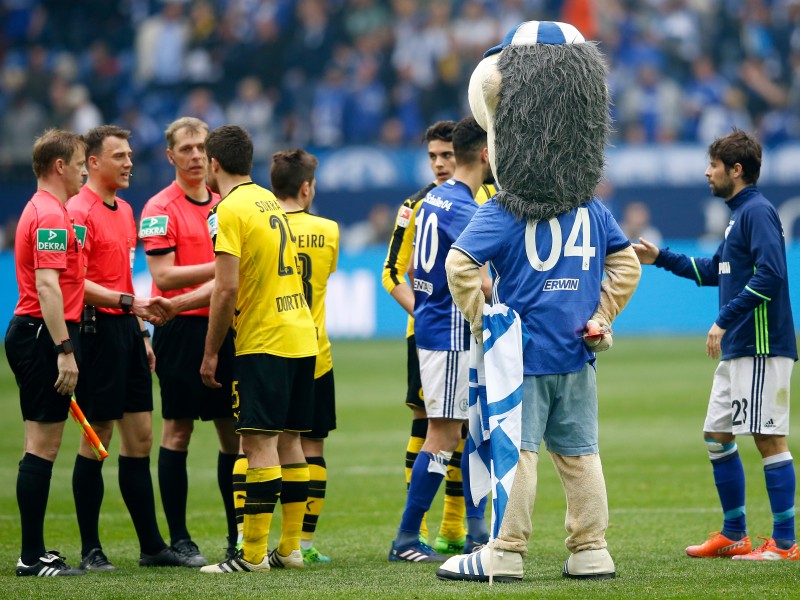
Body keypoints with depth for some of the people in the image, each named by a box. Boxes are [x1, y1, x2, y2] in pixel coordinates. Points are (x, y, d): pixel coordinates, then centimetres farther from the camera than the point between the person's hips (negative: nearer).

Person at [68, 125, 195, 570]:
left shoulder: (124, 212, 17)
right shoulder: (80, 212, -11)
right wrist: (125, 301, -27)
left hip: (127, 332, 9)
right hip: (98, 330, -9)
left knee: (140, 438, 9)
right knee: (96, 439, -4)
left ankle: (152, 545, 12)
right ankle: (90, 549, 2)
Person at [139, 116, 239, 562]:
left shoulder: (225, 205, 14)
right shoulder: (161, 209, -5)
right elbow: (163, 276, -13)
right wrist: (218, 267, -18)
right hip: (182, 327, -6)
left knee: (234, 431, 6)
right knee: (178, 432, -2)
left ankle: (239, 537, 13)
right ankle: (178, 537, 3)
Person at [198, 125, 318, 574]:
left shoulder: (231, 210, -11)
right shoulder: (269, 201, 16)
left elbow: (227, 289, -17)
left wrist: (211, 352, -9)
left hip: (263, 343, -9)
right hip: (302, 336, 9)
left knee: (259, 442, -9)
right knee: (290, 440, 11)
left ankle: (254, 554, -10)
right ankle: (291, 547, 13)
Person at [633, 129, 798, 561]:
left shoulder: (758, 212, -13)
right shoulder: (738, 214, 17)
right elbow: (714, 271, 31)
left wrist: (724, 321, -24)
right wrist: (661, 258, 31)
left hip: (762, 347, -10)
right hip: (737, 350, 10)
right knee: (717, 435, 13)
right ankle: (734, 534, 21)